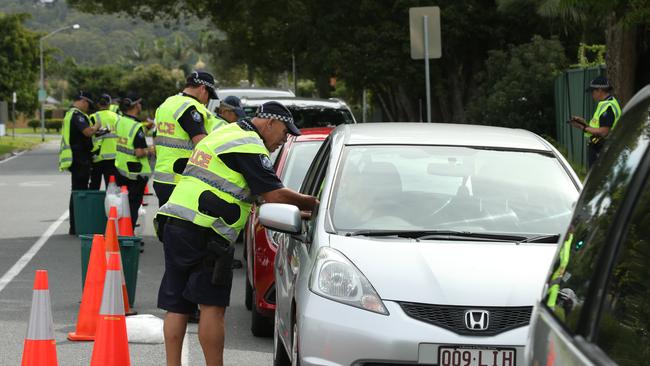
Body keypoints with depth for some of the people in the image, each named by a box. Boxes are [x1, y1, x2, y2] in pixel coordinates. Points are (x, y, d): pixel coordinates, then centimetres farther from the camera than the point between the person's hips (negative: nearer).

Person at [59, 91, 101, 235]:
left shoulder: (69, 114, 19)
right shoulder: (77, 115, -15)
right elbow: (88, 132, -28)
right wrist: (97, 127, -10)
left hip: (75, 159, 10)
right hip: (80, 158, -10)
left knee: (77, 191, 15)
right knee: (79, 191, -7)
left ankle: (75, 227, 20)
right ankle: (76, 227, -6)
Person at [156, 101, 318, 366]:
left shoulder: (224, 134, 26)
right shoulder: (249, 145, -6)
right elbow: (274, 195, -13)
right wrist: (312, 204, 1)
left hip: (174, 224, 9)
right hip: (203, 233, -9)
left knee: (177, 305, 7)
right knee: (212, 305, -4)